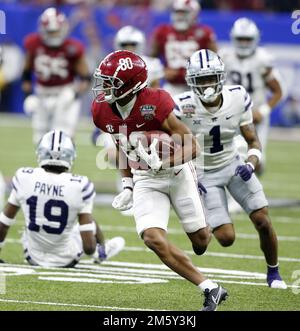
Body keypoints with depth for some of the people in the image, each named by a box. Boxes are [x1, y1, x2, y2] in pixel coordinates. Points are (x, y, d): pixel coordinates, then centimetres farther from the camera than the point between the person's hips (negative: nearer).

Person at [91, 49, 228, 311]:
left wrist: (164, 163, -36)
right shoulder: (102, 110, -10)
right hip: (145, 180, 4)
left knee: (200, 239, 7)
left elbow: (191, 147, -22)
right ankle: (211, 289, -9)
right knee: (153, 238, -18)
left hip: (176, 173, -4)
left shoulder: (154, 105, -28)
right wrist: (128, 186, 5)